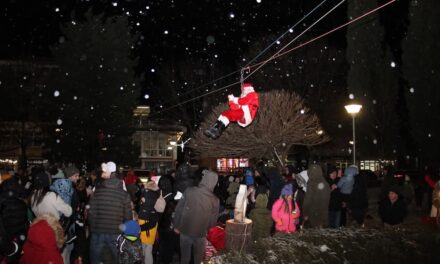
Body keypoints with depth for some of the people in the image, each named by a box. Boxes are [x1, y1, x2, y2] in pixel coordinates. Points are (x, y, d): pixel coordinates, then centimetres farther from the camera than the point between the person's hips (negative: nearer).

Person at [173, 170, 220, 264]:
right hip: (200, 233, 0)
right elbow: (213, 221, -6)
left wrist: (176, 225, 3)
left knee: (185, 256, 20)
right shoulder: (215, 200, -16)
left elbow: (178, 209, -12)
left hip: (185, 230, 0)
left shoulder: (189, 191, -19)